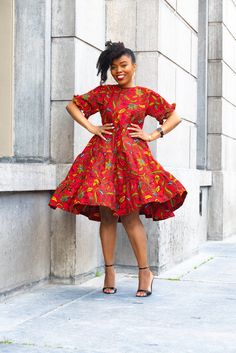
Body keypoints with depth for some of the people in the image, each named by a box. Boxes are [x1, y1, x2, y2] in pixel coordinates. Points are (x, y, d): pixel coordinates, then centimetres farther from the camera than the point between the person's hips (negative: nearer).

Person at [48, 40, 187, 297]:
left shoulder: (146, 95, 9)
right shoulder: (103, 92, 11)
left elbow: (175, 117, 11)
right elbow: (72, 105, 15)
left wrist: (153, 135, 0)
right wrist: (91, 127, 4)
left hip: (132, 156, -2)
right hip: (103, 156, 2)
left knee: (130, 215, -9)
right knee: (106, 215, 0)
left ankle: (145, 271, 1)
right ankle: (109, 272, 7)